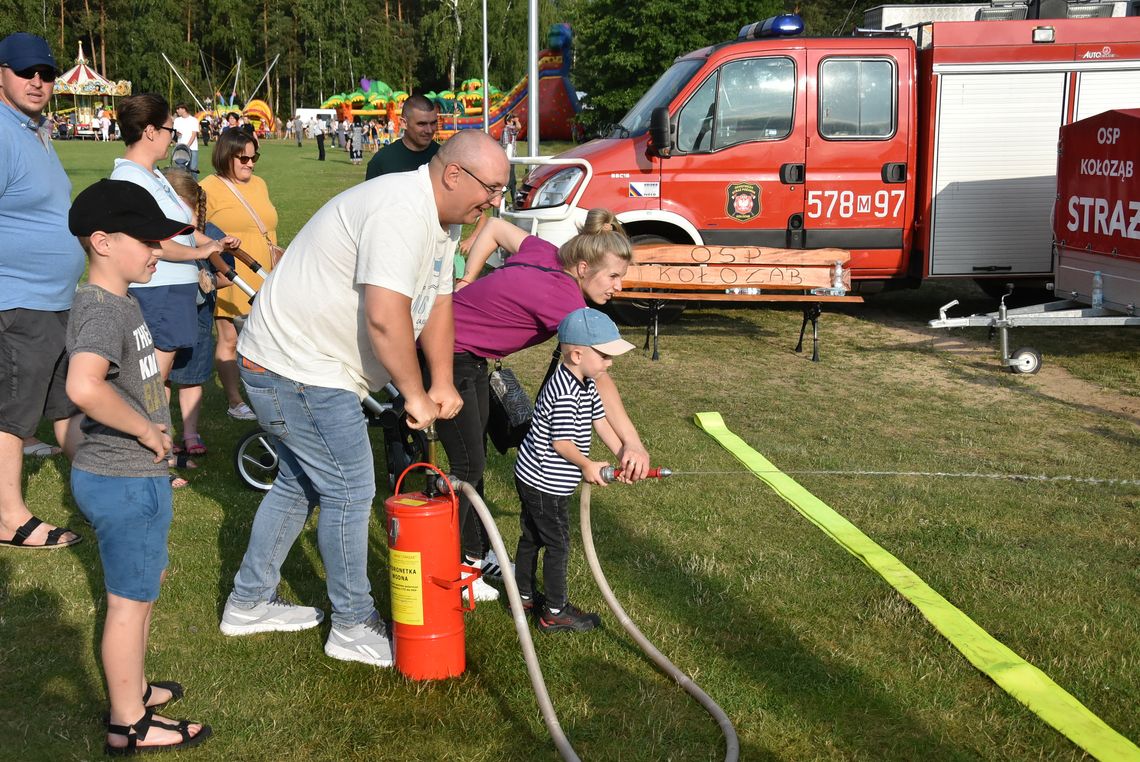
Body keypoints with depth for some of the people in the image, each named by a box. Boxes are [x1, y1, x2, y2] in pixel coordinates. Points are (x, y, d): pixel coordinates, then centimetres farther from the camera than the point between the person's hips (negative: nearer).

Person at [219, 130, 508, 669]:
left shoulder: (442, 220, 8)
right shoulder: (401, 212, -26)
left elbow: (437, 302, 13)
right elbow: (385, 318, -33)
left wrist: (442, 384, 4)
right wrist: (415, 394, -22)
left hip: (297, 362, 11)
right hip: (297, 368, -11)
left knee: (300, 483, 21)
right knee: (350, 492, -2)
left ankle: (249, 603, 35)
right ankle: (354, 628, 14)